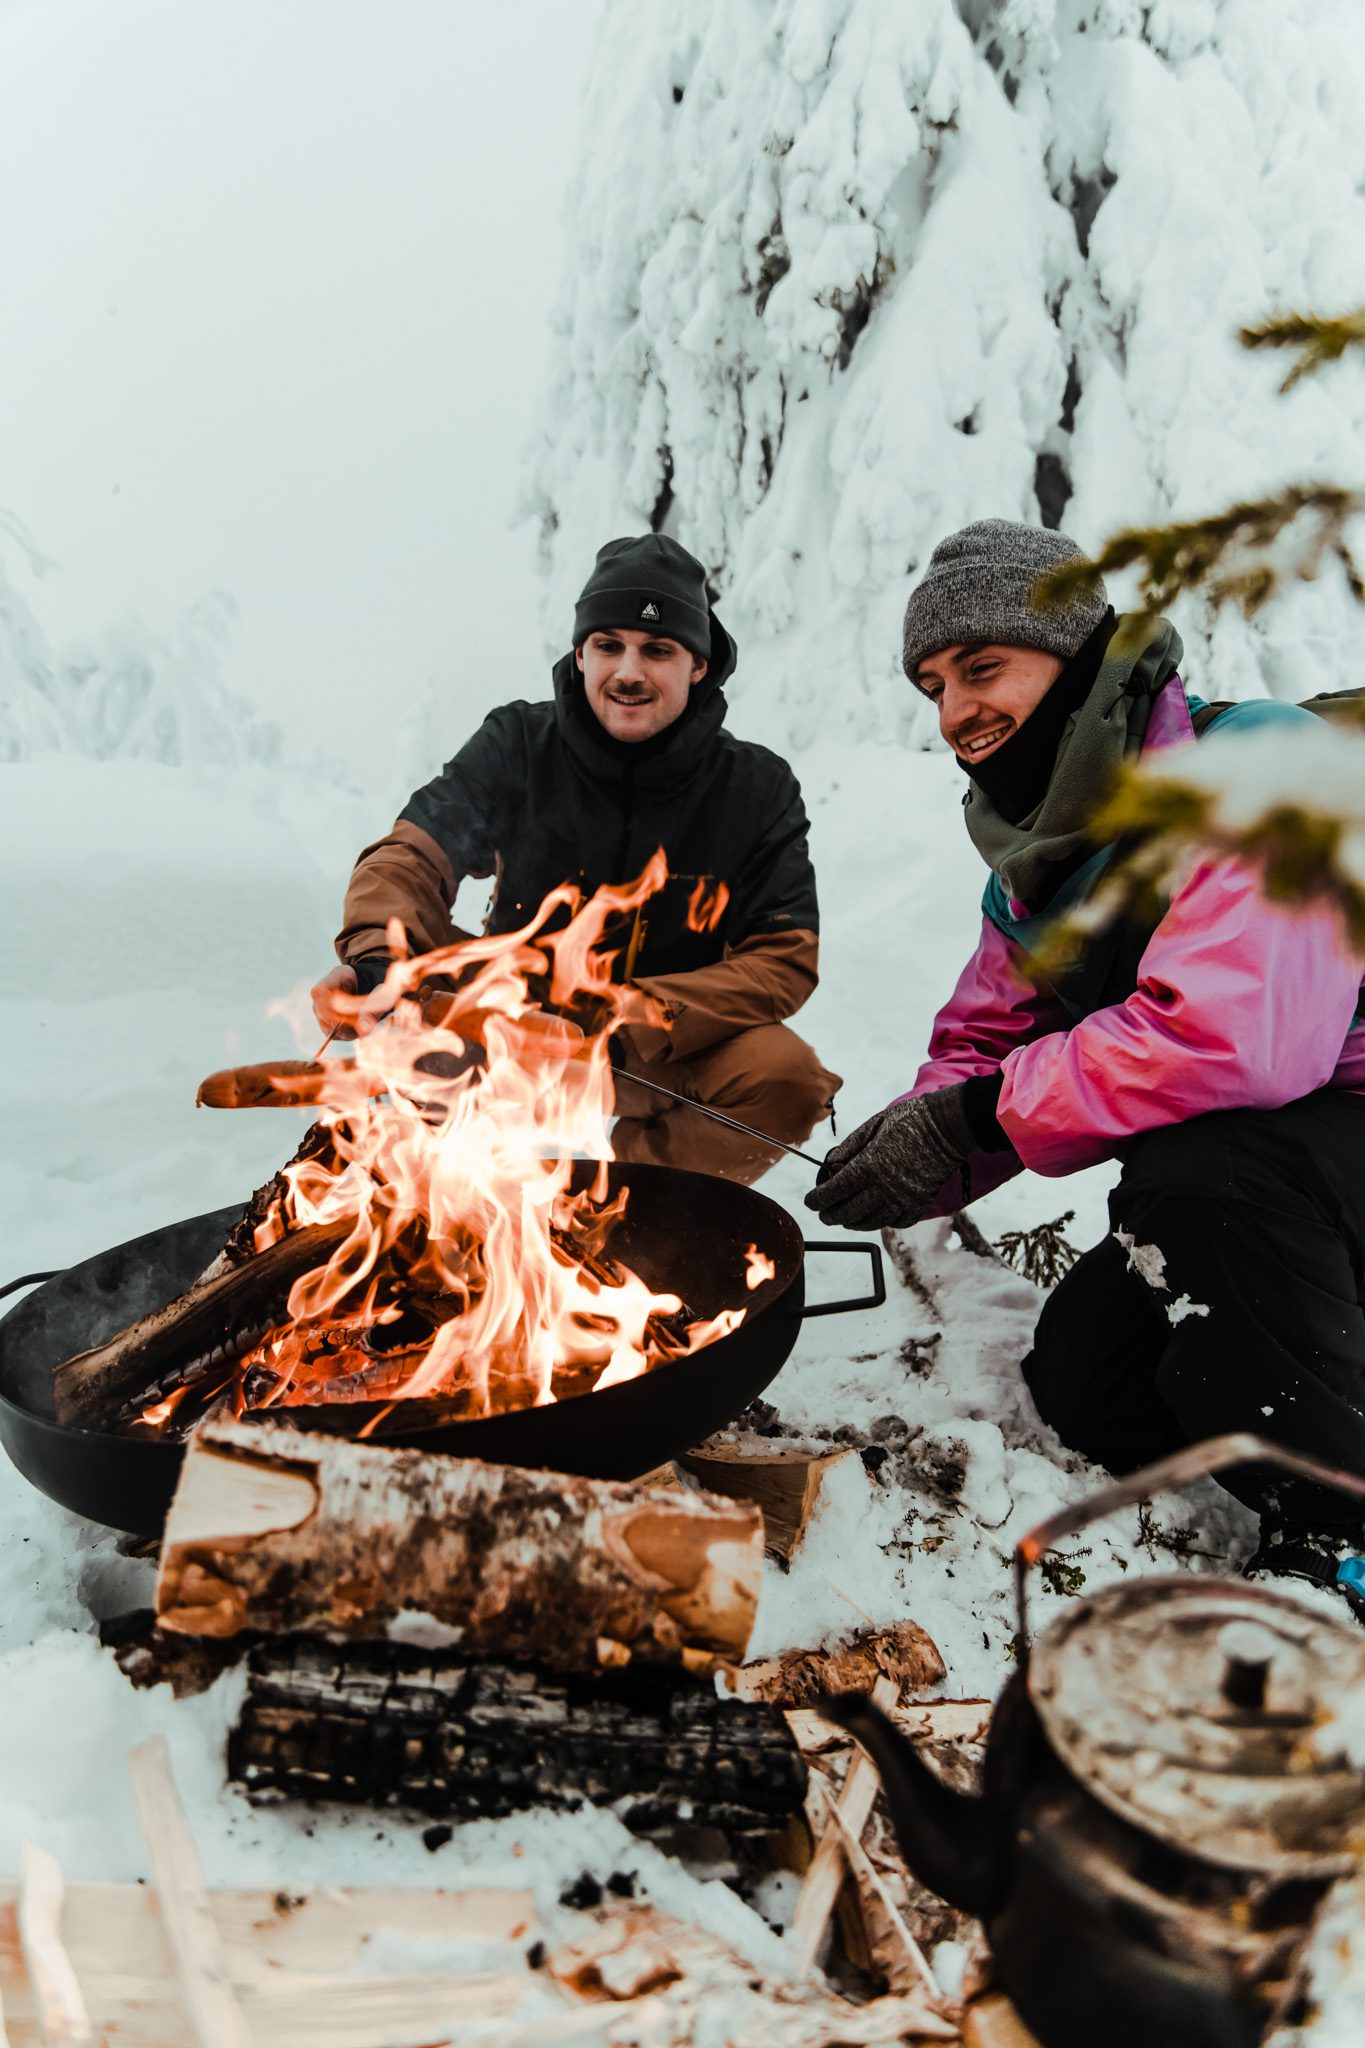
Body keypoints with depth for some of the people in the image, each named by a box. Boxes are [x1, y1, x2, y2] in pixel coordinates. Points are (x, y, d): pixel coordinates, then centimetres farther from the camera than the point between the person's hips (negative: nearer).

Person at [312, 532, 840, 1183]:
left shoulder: (758, 787, -10)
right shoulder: (518, 745, -9)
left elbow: (786, 959, -15)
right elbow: (412, 854, -17)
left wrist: (628, 1022, -29)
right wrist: (377, 961, -42)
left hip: (671, 1053, 0)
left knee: (791, 1079, -28)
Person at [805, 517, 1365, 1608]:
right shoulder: (1039, 858, 6)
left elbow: (1235, 1035, -37)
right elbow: (981, 1044, 9)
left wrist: (977, 1114, -28)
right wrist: (916, 1151, -15)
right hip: (1246, 1176, 8)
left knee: (1195, 1166, -34)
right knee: (1085, 1379, -7)